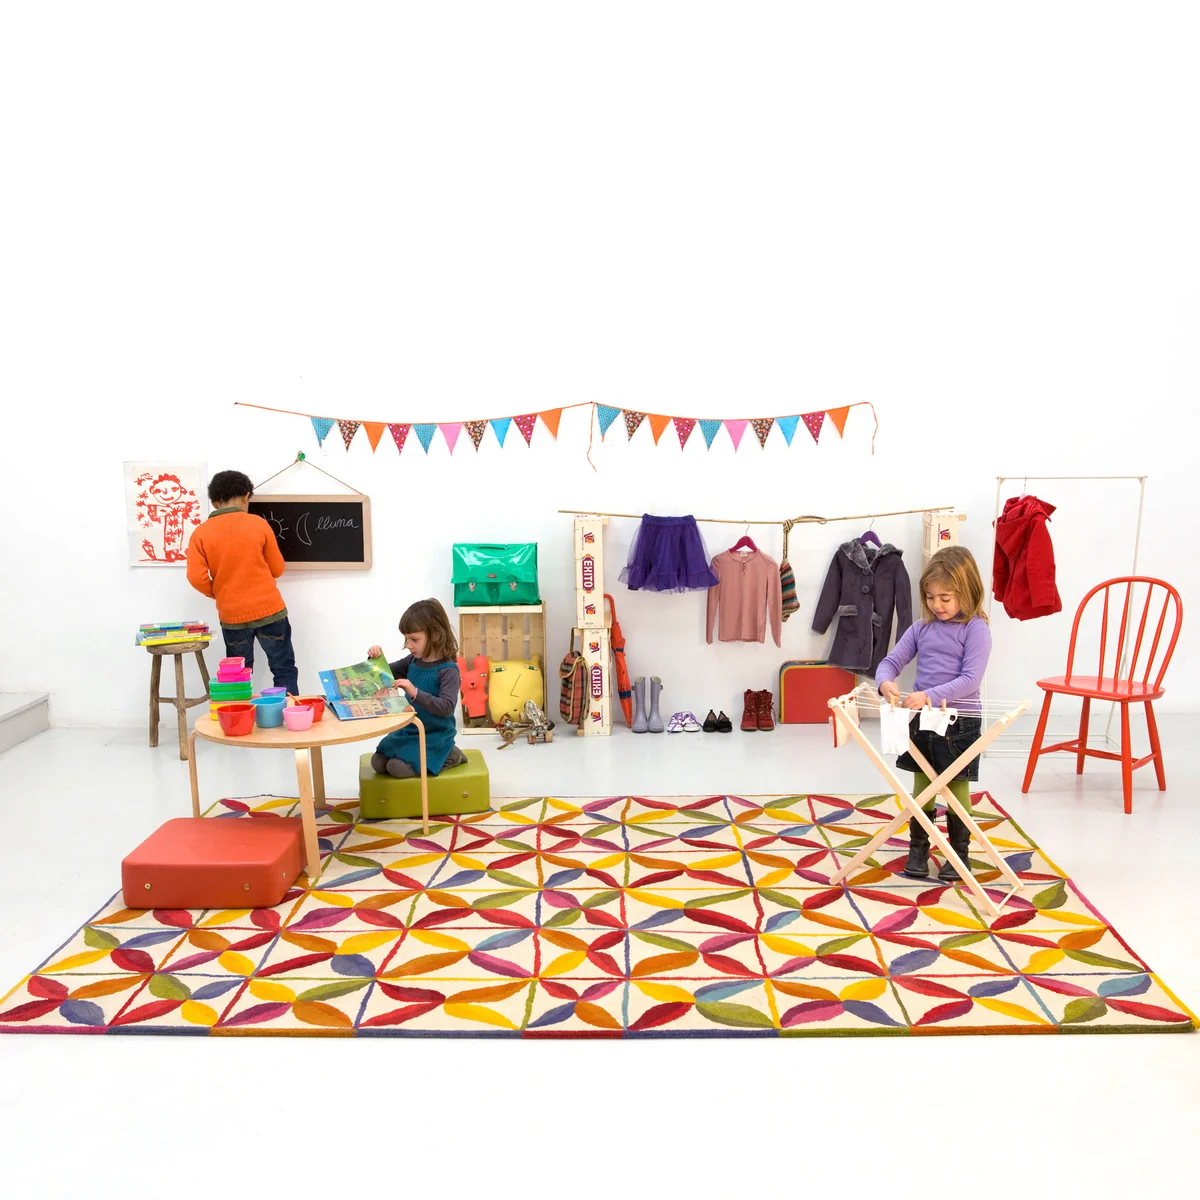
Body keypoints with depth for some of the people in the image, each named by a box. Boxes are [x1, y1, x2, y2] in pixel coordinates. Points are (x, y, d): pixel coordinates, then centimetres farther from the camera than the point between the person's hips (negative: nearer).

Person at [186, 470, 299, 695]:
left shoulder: (201, 534, -4)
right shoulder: (258, 524, -5)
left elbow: (196, 578, -10)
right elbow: (277, 569, 2)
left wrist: (218, 593, 8)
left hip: (232, 616, 1)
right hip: (269, 609, -1)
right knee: (284, 669, 8)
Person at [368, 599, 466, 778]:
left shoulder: (448, 670, -21)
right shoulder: (413, 661, 2)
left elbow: (446, 707, -31)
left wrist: (415, 693, -41)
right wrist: (376, 659, -8)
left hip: (434, 735, -7)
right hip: (409, 730, 8)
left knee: (398, 767, -19)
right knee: (378, 763, -1)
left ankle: (449, 756, 1)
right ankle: (431, 755, 15)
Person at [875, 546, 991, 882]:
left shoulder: (975, 629, -11)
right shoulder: (921, 628, 4)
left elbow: (970, 678, -19)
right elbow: (891, 661, 3)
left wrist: (931, 696, -30)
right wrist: (885, 683, -20)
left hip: (959, 721, -4)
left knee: (957, 789, 9)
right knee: (921, 786, 15)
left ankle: (959, 852, 25)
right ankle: (918, 848, 29)